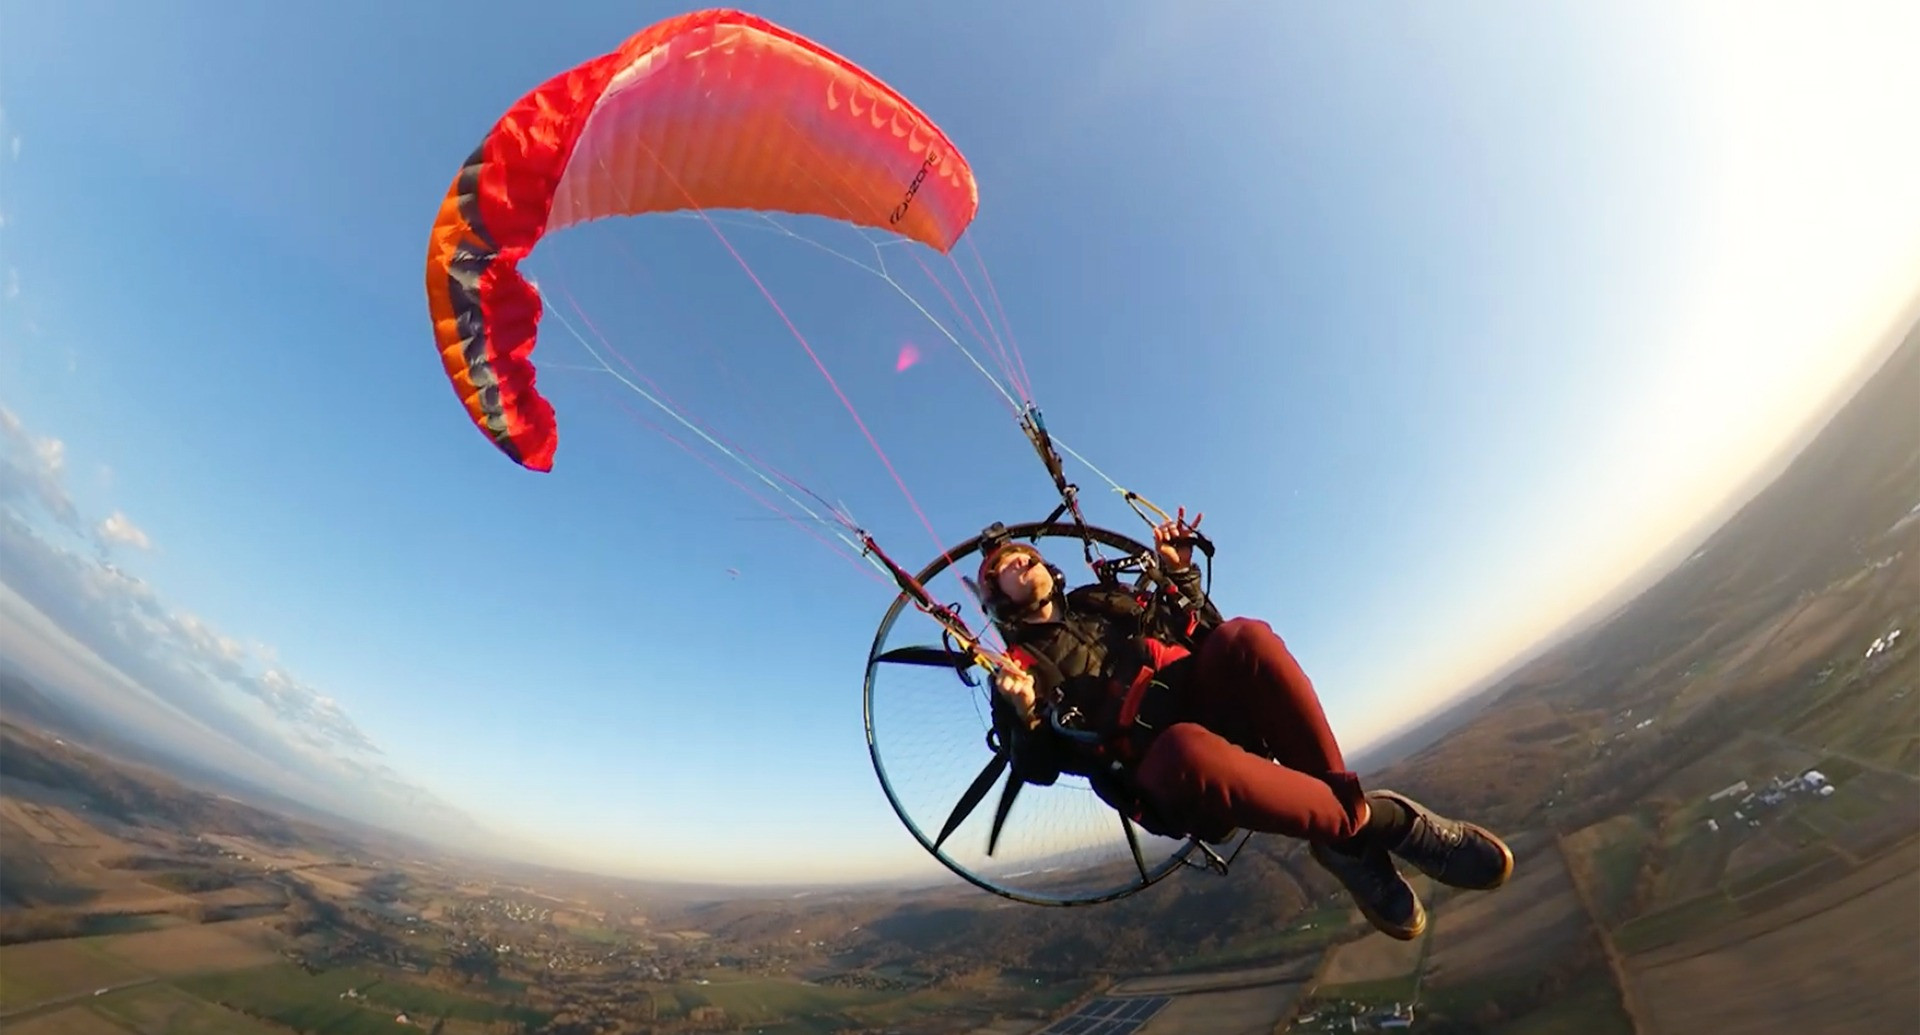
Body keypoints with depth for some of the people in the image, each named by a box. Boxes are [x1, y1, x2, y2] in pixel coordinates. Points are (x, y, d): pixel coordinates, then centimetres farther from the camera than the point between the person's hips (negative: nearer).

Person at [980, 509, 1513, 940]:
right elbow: (1038, 769, 0)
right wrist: (1027, 715, -20)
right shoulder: (1018, 663, 10)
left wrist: (1178, 573, 11)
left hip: (1209, 703, 4)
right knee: (1190, 749, -40)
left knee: (1243, 636, -26)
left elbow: (1202, 630, 26)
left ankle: (1341, 800, -17)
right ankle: (1360, 820, -19)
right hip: (1157, 773, -4)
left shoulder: (1102, 599, 23)